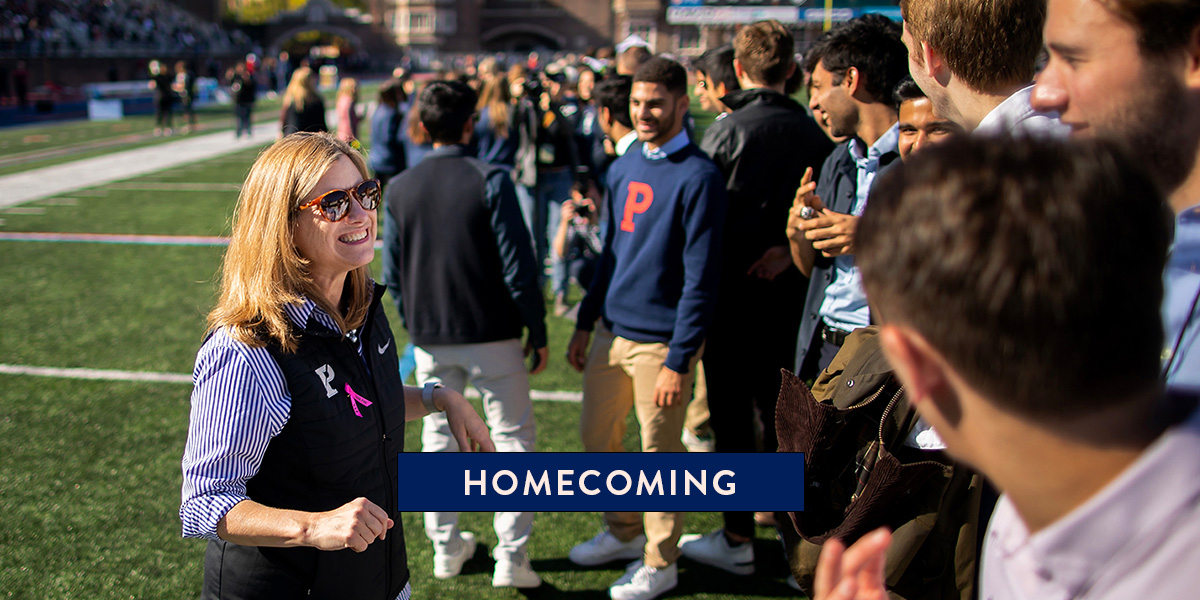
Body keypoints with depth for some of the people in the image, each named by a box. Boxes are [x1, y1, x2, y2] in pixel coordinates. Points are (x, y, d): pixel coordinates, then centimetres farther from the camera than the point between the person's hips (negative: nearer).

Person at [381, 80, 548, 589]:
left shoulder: (400, 189, 2)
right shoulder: (490, 181, -12)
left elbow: (392, 274, 7)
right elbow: (518, 266, -13)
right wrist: (538, 331, -4)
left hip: (430, 338, 4)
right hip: (493, 336, -4)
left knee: (439, 438, 17)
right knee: (513, 437, 6)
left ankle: (446, 548, 25)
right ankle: (511, 556, 3)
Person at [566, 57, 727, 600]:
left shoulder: (699, 177, -13)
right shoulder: (622, 168, 9)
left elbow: (700, 279, -15)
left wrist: (678, 360, -18)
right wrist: (585, 323, 16)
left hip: (660, 341, -7)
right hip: (611, 331, 7)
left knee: (659, 454, 4)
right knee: (597, 439, 16)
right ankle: (623, 532, 37)